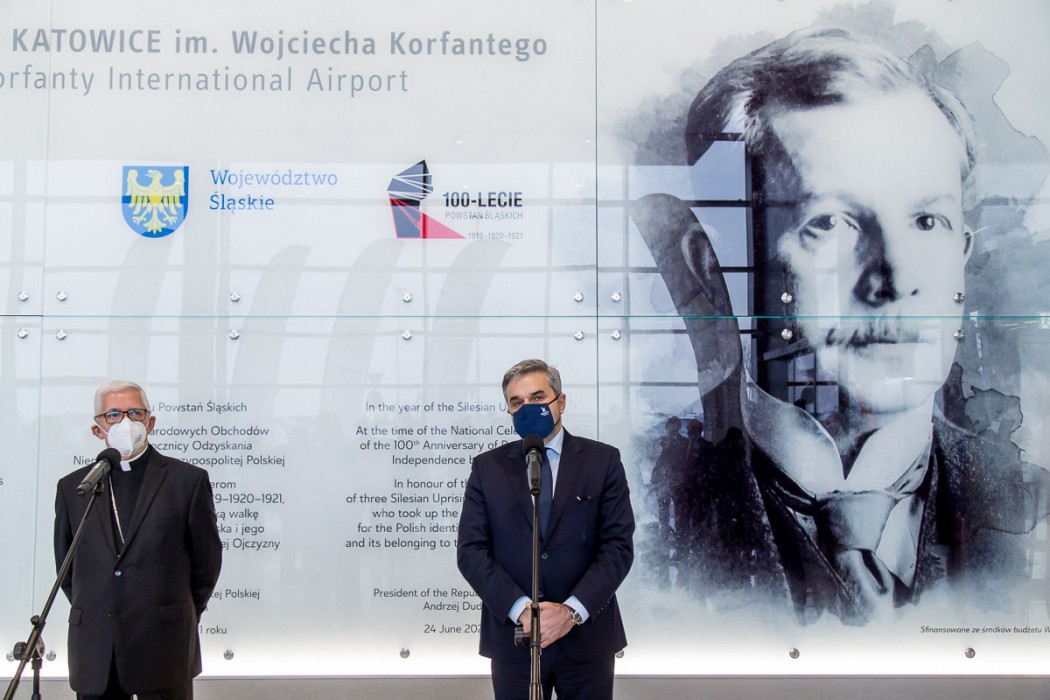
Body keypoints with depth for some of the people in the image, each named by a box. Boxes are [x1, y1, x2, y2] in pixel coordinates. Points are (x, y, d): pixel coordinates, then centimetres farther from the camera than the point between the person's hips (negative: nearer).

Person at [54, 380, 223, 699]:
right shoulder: (72, 487, 9)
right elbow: (65, 566, 17)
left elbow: (207, 560, 6)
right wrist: (92, 616, 12)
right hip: (94, 649, 3)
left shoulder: (188, 480, 1)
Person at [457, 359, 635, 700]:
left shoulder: (602, 460, 1)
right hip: (513, 638, 1)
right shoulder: (487, 467, 4)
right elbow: (471, 550, -2)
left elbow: (619, 544, -4)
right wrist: (520, 609, -15)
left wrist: (573, 610, -16)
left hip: (587, 636, 0)